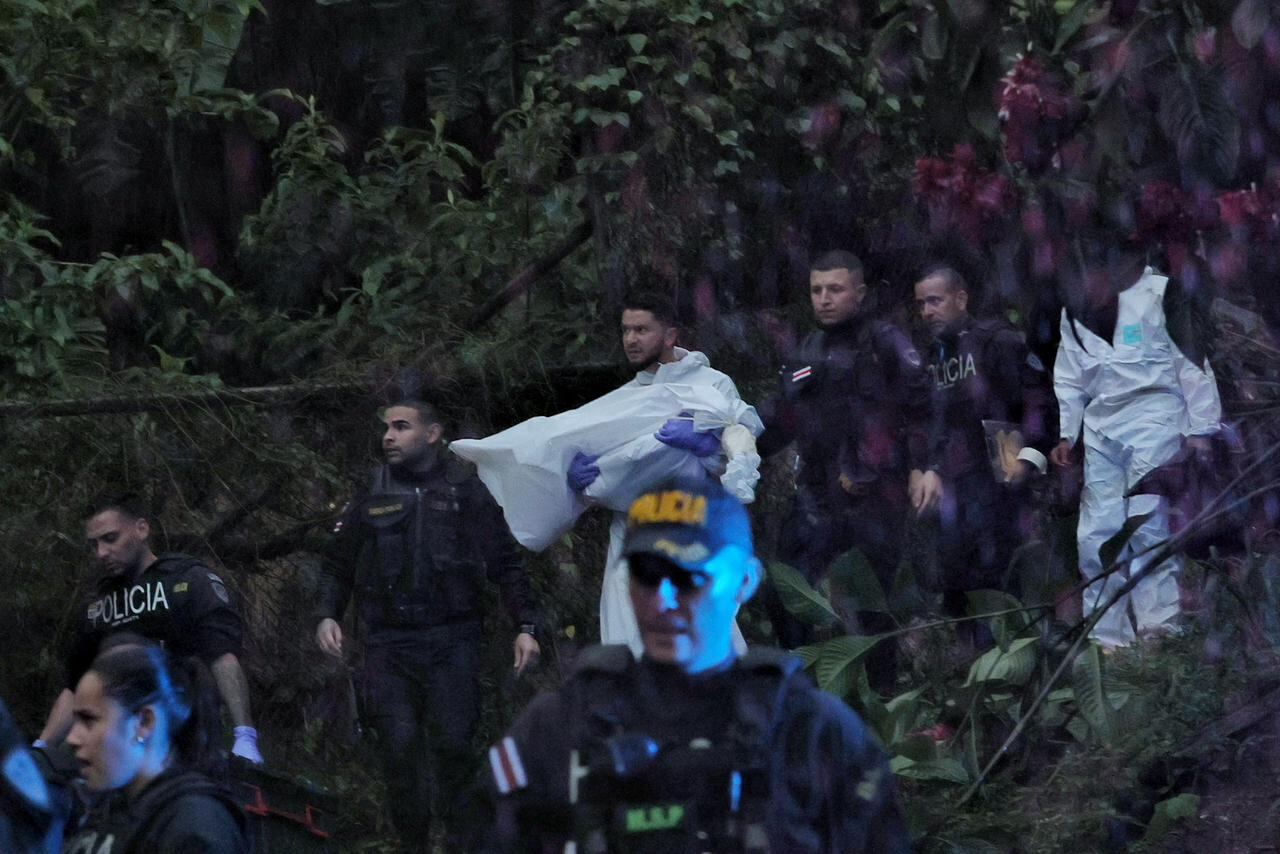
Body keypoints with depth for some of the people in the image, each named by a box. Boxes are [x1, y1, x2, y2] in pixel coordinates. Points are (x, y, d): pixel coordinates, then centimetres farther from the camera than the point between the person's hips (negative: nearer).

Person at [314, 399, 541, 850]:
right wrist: (327, 615, 3)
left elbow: (506, 564, 8)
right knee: (400, 750, -8)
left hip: (452, 643, -1)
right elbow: (338, 565, 19)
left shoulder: (464, 489, 7)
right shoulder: (371, 495, 12)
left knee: (453, 745, -8)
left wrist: (525, 627, -1)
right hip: (389, 646, 1)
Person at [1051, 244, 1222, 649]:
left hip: (1154, 419, -6)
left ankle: (1159, 628, -11)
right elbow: (1069, 379, 21)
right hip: (1101, 428, 6)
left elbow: (1193, 361, -6)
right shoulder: (1075, 310, 14)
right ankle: (1107, 638, 8)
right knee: (1096, 535, 2)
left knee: (1146, 524, -14)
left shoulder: (1160, 293, -5)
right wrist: (1065, 435, 14)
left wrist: (1199, 429, -9)